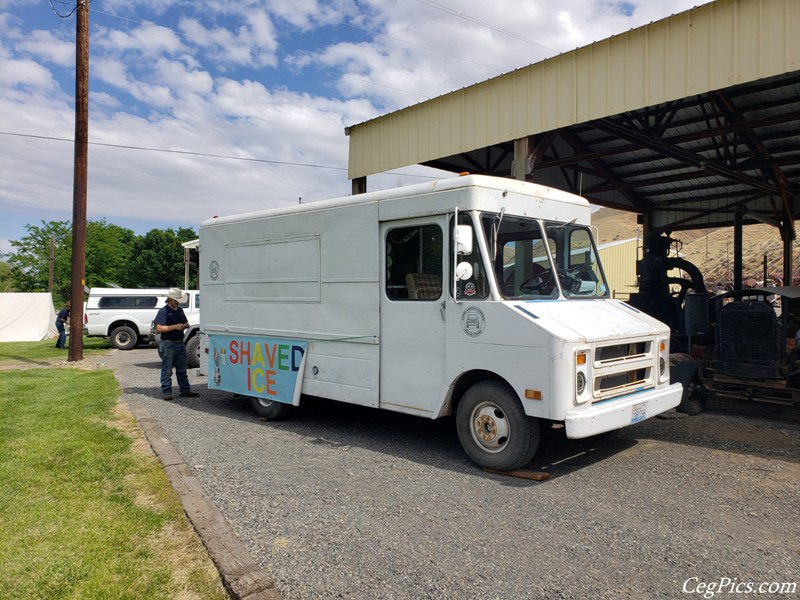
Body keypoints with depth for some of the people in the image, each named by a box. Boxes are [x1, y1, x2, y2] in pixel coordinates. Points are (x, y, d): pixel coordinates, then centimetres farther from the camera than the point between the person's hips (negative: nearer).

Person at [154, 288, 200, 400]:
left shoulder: (180, 310, 16)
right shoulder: (163, 311, -7)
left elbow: (185, 323, 27)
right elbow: (159, 328, -15)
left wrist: (185, 326, 3)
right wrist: (175, 327, -20)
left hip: (180, 343, 7)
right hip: (168, 344, -7)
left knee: (182, 369, 11)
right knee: (167, 370, -1)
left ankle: (185, 390, 17)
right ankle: (166, 392, 3)